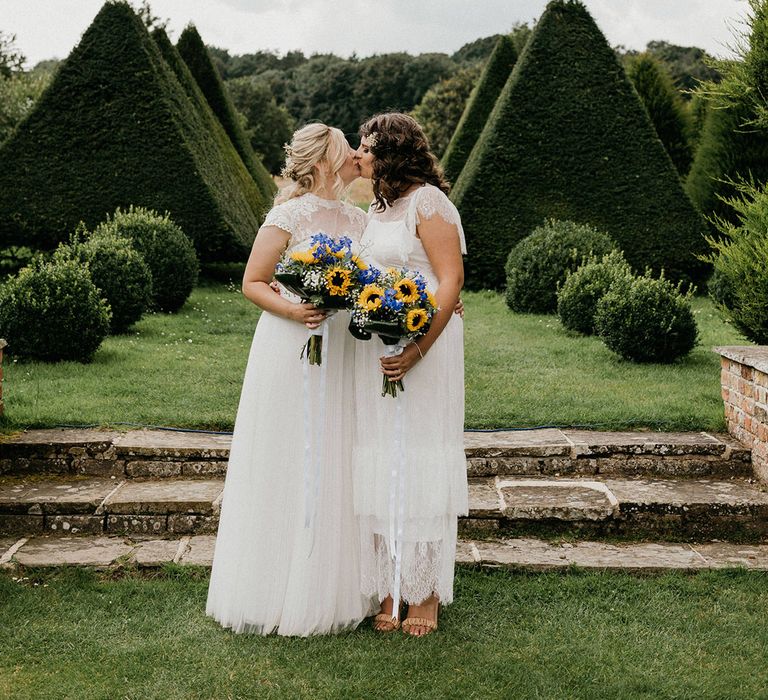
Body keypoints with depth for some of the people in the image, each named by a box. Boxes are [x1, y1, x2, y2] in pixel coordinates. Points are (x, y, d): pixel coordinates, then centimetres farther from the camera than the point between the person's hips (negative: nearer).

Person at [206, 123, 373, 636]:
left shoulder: (359, 220, 11)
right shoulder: (289, 215, -7)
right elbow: (252, 283, -5)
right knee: (288, 468, 0)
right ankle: (279, 590, 13)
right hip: (291, 351, -6)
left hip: (342, 357, 6)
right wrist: (292, 310, -21)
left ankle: (328, 589, 20)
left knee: (334, 470, 9)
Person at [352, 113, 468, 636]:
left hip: (425, 348, -8)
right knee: (383, 467, 8)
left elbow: (451, 281, -16)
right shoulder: (378, 208, 16)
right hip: (376, 351, 8)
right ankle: (390, 590, 17)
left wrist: (417, 350, -24)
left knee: (420, 462, 0)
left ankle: (426, 593, 13)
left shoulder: (428, 202, -9)